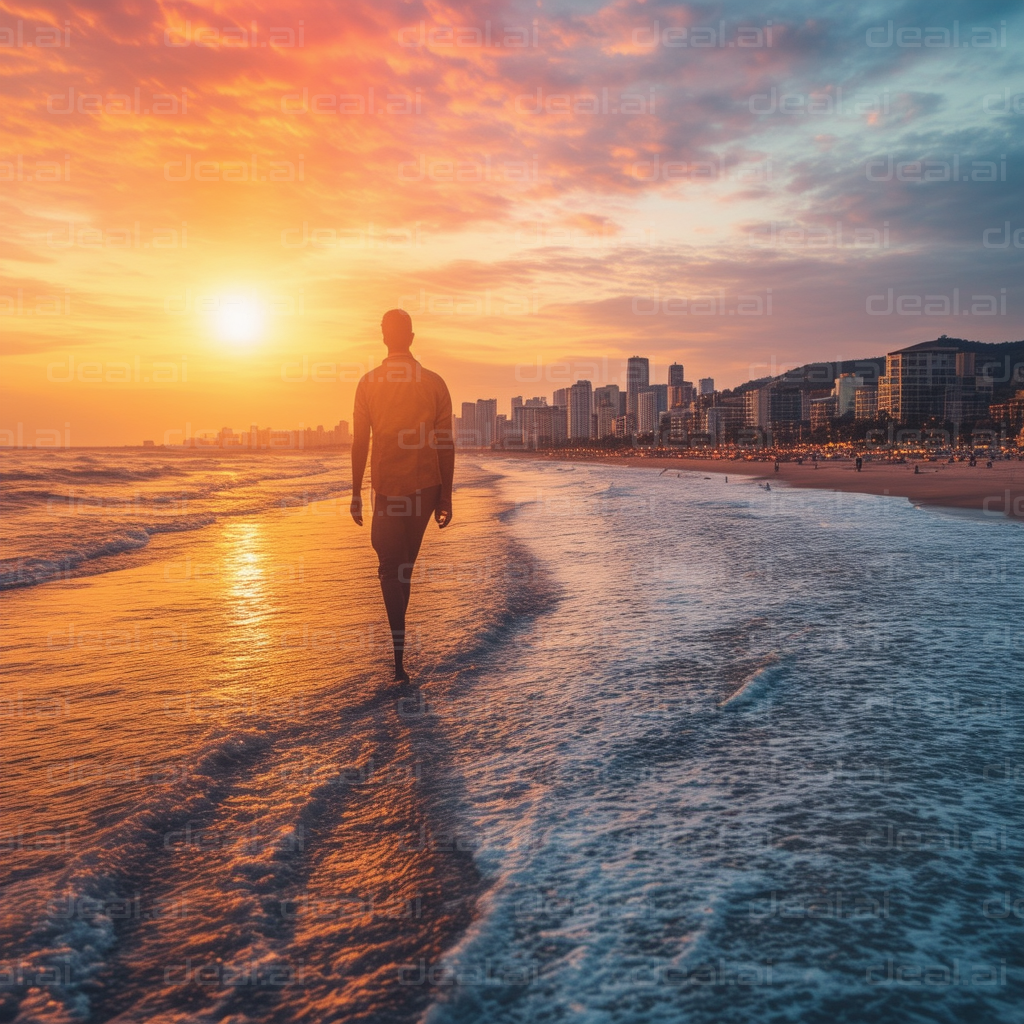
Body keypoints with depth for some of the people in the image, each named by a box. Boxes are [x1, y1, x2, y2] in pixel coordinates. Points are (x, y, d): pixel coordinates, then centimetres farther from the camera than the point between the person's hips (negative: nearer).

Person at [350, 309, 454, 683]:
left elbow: (360, 442, -3)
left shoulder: (369, 383, -3)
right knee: (405, 561, 21)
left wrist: (356, 493, 5)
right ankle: (397, 633, 37)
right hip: (425, 485, 2)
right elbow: (445, 443, -1)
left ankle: (400, 657, -3)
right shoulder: (434, 383, -1)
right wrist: (445, 497, 5)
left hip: (387, 485, -2)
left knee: (390, 566, 3)